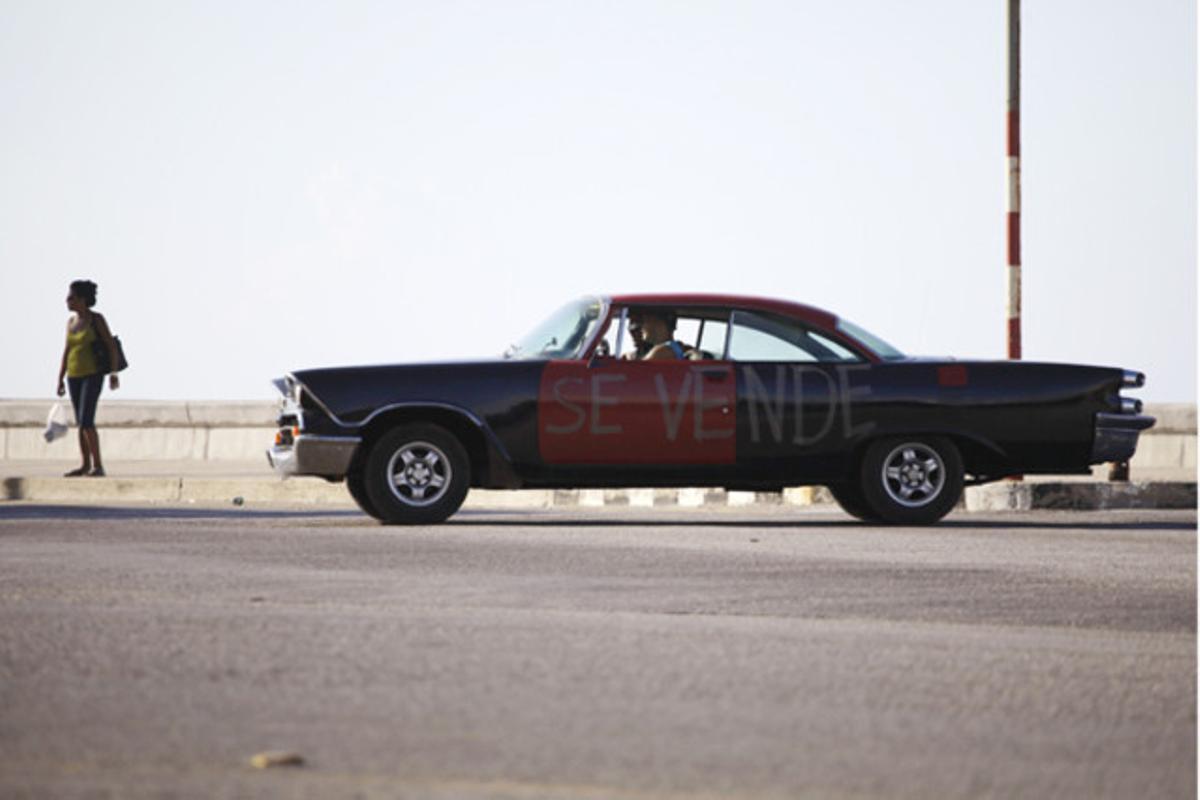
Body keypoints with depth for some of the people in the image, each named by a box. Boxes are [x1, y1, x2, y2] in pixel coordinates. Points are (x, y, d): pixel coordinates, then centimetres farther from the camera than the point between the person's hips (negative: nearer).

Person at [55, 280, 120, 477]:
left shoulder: (97, 319, -11)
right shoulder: (71, 321, 9)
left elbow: (112, 346, -12)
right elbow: (67, 352, 12)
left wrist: (114, 374, -19)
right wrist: (60, 380, 10)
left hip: (93, 375, -7)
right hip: (75, 376, 7)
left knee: (86, 422, -17)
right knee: (81, 423, 10)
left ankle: (98, 466, -12)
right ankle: (86, 466, 19)